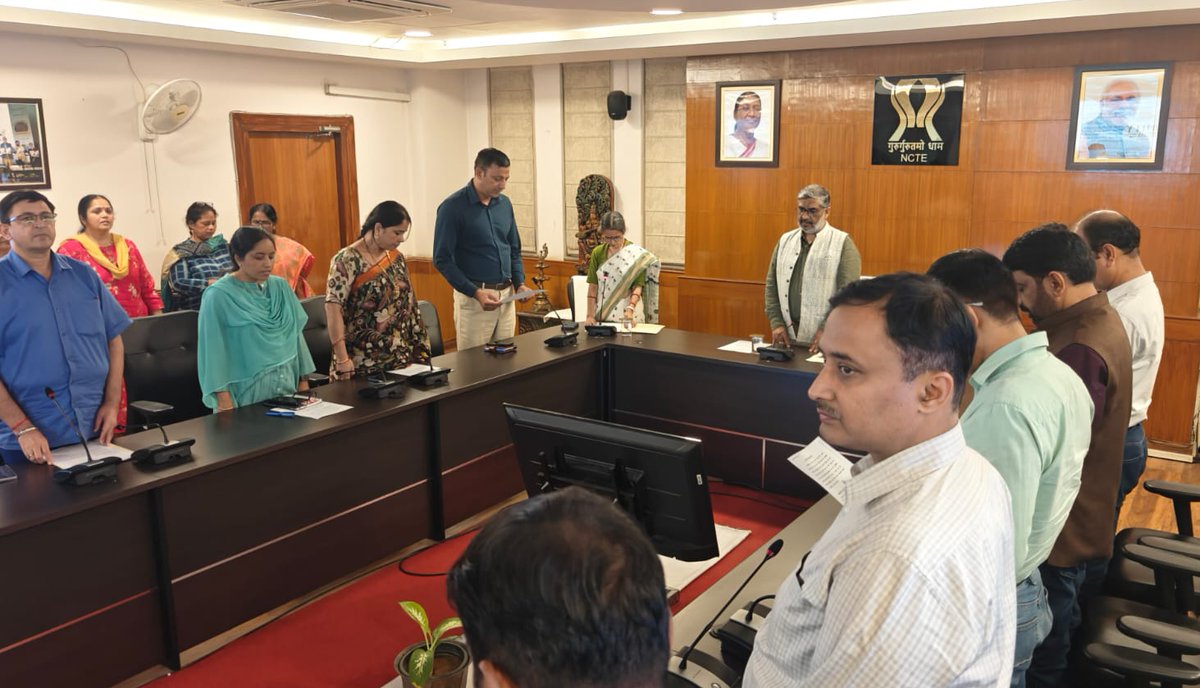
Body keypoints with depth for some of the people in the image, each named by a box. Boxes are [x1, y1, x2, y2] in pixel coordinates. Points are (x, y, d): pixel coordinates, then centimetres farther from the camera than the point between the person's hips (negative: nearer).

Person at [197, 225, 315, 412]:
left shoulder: (281, 288, 6)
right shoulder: (219, 295, -9)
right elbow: (214, 348, -11)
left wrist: (303, 379, 9)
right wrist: (223, 400, -15)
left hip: (285, 386, 5)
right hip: (246, 392, -5)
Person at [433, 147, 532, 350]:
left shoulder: (505, 204, 8)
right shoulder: (453, 207, -9)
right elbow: (442, 259, -12)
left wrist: (520, 283, 2)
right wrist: (475, 292, -19)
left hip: (506, 294, 6)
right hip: (472, 296, -5)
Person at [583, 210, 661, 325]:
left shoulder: (636, 254, -7)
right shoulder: (598, 252, 2)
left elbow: (638, 286, -11)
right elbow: (593, 286, 1)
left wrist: (630, 308, -26)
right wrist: (590, 316, -5)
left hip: (628, 316, -2)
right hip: (602, 316, 3)